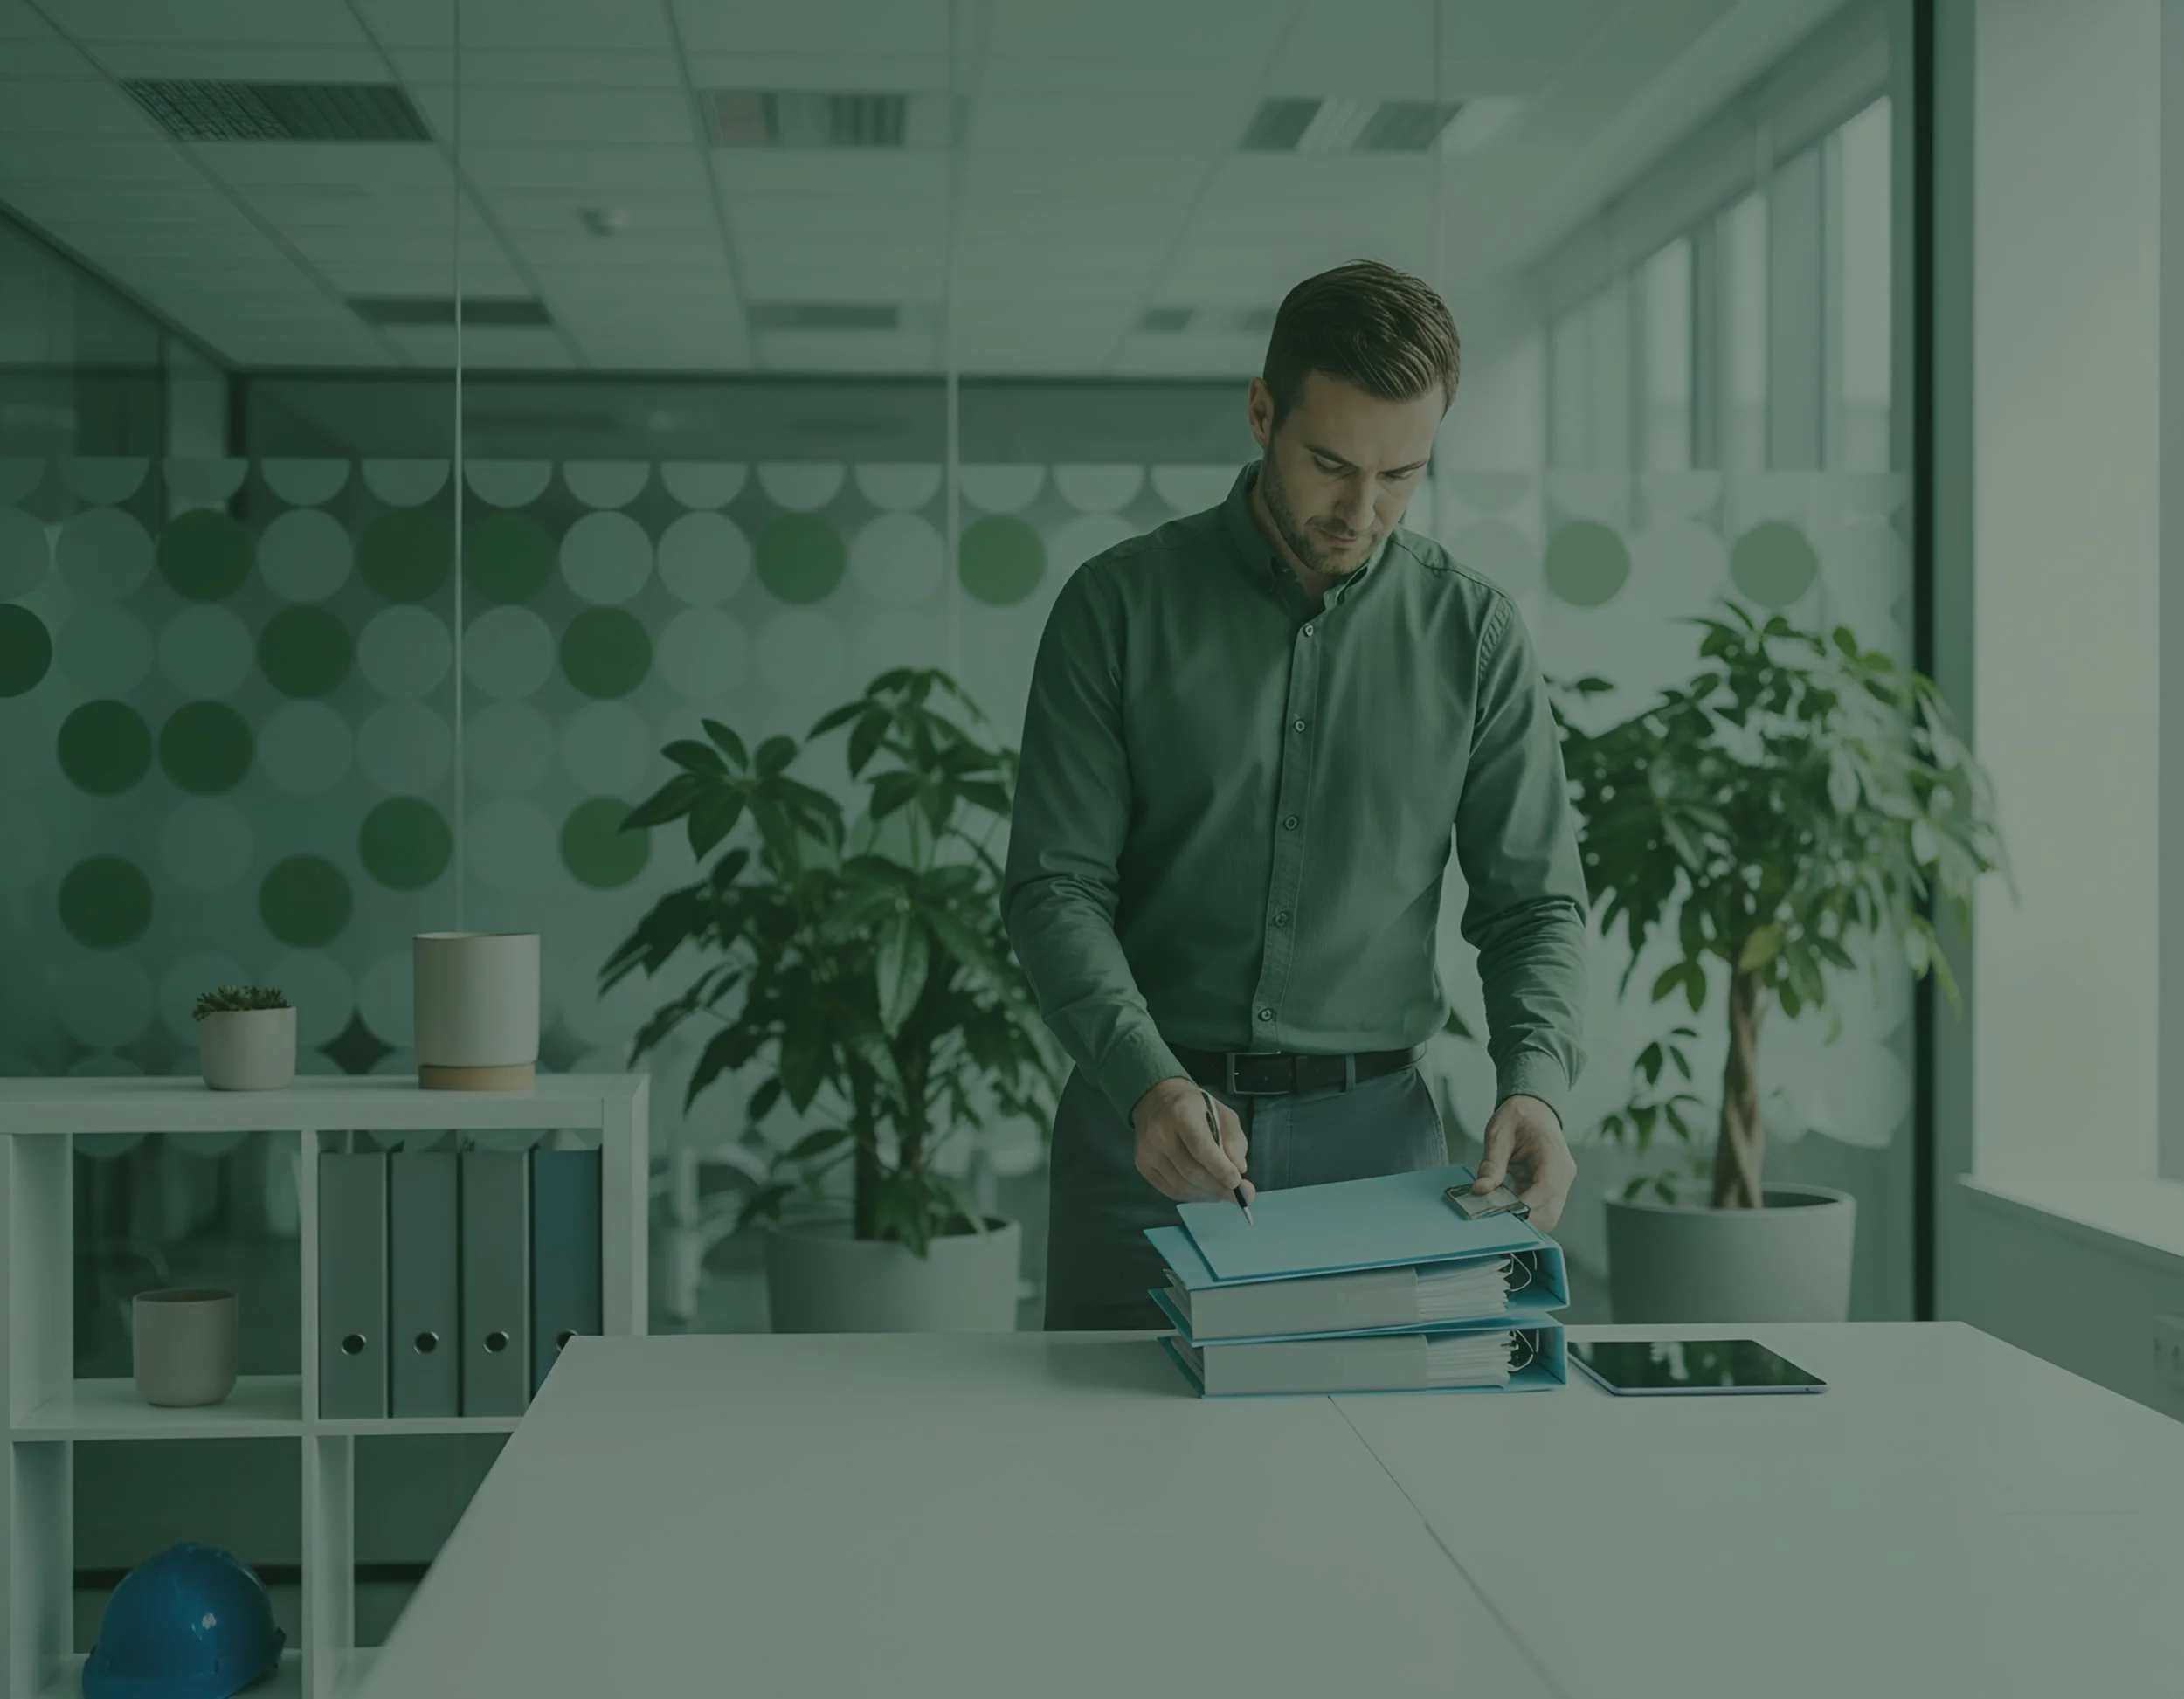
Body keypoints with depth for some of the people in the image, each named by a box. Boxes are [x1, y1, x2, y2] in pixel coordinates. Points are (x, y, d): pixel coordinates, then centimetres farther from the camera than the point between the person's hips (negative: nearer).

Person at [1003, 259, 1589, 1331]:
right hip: (1143, 1122, -1)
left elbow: (1532, 898, 5)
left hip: (1374, 1128, 1)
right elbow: (1056, 886, -5)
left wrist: (1534, 1082, -14)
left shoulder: (1471, 630, 4)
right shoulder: (1121, 607, -1)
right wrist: (1144, 1079, -21)